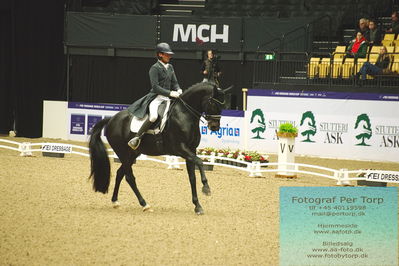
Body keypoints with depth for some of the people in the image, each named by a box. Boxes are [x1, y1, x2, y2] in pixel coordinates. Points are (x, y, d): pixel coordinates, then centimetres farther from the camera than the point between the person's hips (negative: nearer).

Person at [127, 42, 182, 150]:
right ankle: (136, 138, -26)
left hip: (167, 99, 8)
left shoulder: (170, 67, 16)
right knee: (153, 116, -33)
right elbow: (155, 87, -16)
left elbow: (174, 83, 19)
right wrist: (170, 93, -24)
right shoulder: (155, 68, -7)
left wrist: (178, 90, -5)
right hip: (156, 97, -8)